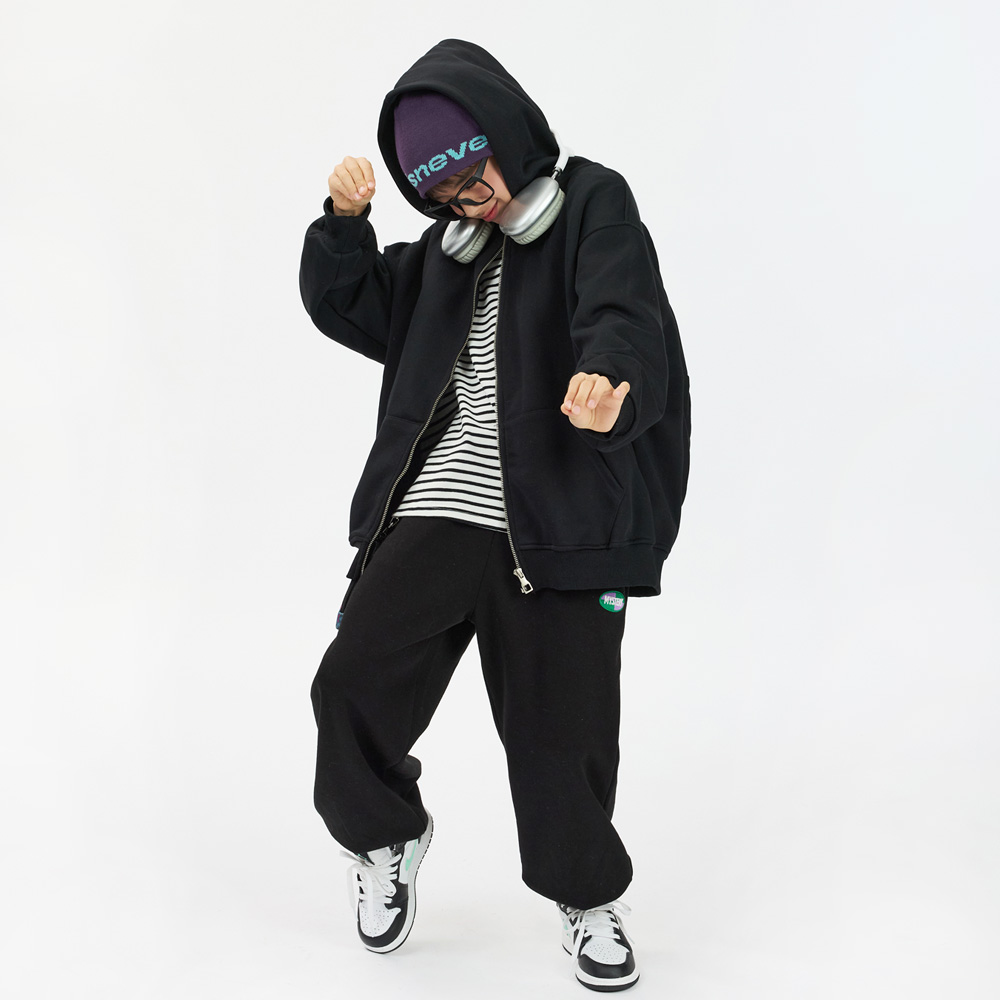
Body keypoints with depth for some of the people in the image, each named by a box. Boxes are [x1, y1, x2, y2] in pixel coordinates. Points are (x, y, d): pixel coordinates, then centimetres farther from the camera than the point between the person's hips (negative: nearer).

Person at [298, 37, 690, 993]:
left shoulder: (591, 204, 0)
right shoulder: (450, 243, 19)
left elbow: (623, 318, -18)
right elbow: (348, 307, 23)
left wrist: (606, 376, -41)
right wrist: (345, 221, 5)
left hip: (557, 523, -4)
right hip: (434, 512, 5)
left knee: (558, 729, 2)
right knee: (353, 683, -6)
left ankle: (589, 897, 29)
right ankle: (384, 837, 24)